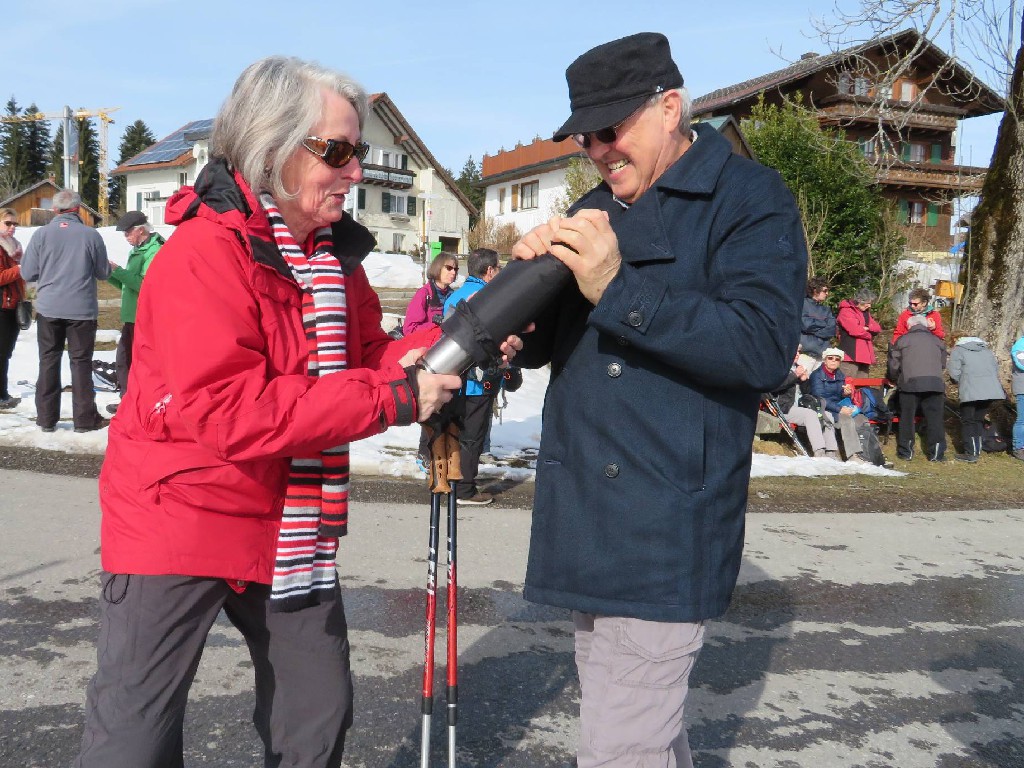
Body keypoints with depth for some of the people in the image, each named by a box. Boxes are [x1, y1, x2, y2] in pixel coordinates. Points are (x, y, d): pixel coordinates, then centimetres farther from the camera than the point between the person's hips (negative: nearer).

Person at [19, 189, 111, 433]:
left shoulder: (41, 234, -4)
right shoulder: (91, 235, -7)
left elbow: (27, 273, -1)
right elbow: (103, 273, 1)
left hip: (48, 309, 2)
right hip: (82, 309, -1)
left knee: (48, 361, 10)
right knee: (81, 362, 5)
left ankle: (46, 418, 14)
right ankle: (85, 418, 7)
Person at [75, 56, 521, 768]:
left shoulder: (333, 251, 6)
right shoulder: (204, 254, -20)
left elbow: (364, 355, 7)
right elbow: (227, 411, -29)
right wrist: (392, 396, -29)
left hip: (292, 527, 8)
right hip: (182, 516, -7)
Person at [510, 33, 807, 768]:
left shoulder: (750, 199, -5)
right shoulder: (593, 212, 15)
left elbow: (765, 348, -18)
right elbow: (539, 347, 16)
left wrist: (619, 290, -23)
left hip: (665, 533, -7)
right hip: (588, 524, 7)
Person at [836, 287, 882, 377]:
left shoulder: (866, 313, 23)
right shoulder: (846, 311, -6)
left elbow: (878, 328, 12)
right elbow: (855, 330, -18)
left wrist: (867, 328, -9)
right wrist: (869, 334, 0)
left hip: (865, 355, 9)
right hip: (851, 356, -9)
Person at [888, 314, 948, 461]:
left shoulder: (903, 340, 8)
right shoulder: (937, 341, 17)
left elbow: (894, 364, 9)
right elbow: (943, 363, 20)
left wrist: (894, 379, 26)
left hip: (910, 383, -2)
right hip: (935, 383, 2)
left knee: (907, 417, 7)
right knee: (934, 418, 6)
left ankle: (906, 452, 11)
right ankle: (937, 453, 5)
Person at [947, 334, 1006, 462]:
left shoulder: (958, 350, 6)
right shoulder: (986, 350, 24)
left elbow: (954, 374, -5)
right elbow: (996, 370, 17)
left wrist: (958, 382, 14)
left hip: (971, 393, -5)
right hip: (991, 391, 5)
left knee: (968, 422, 5)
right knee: (979, 419, 18)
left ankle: (971, 453, 1)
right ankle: (977, 450, 19)